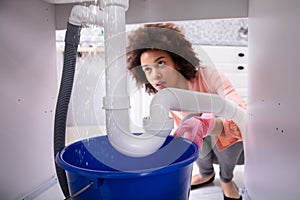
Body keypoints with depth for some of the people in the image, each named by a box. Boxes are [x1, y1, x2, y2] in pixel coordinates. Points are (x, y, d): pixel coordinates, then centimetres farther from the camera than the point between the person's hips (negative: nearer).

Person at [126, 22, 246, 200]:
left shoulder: (208, 76, -30)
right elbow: (184, 129, 0)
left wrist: (206, 125, -57)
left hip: (237, 146, -3)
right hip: (211, 149, 4)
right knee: (190, 119, -26)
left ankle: (226, 178, 1)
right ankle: (206, 174, 7)